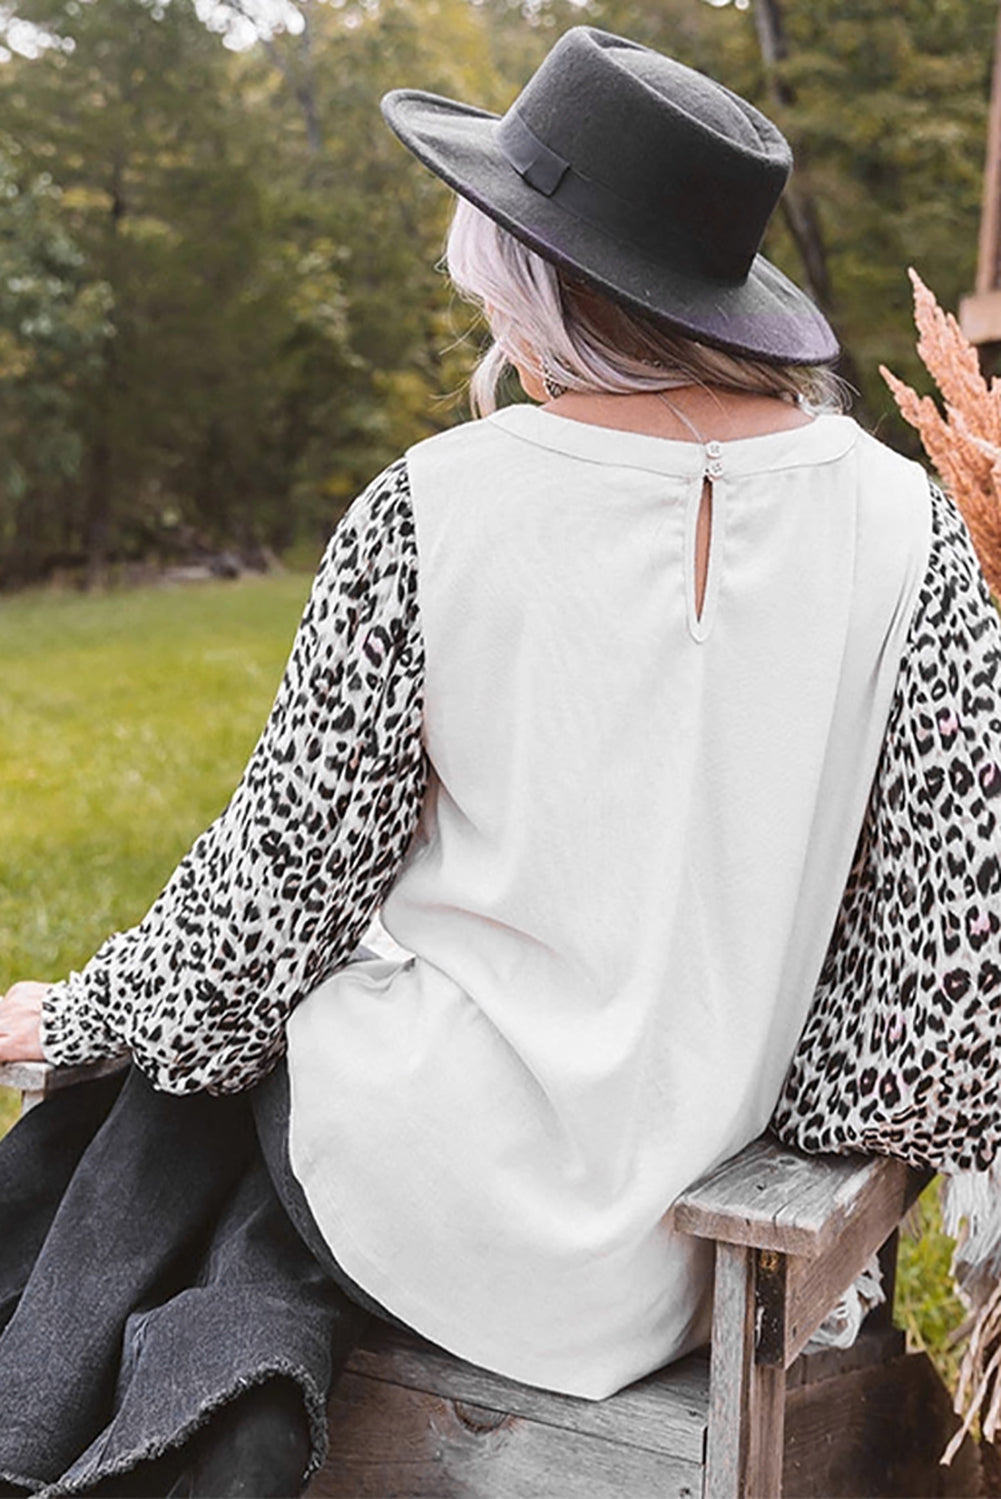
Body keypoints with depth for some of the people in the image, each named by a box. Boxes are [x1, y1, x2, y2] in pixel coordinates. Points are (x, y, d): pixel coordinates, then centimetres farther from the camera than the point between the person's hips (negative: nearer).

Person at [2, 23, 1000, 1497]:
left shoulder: (428, 512, -15)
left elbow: (283, 874, -7)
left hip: (466, 1193, -3)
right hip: (727, 1192, 4)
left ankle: (227, 1380, 21)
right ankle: (252, 1369, 19)